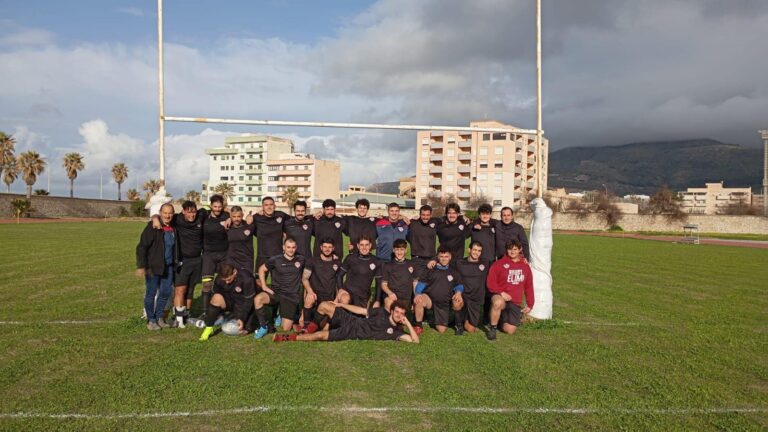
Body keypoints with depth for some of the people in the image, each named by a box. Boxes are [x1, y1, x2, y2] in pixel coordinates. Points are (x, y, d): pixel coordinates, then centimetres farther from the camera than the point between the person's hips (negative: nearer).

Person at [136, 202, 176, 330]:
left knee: (166, 292, 9)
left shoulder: (173, 228, 6)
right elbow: (141, 247, -15)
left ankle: (159, 318, 24)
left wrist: (174, 263, 14)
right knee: (151, 293, 2)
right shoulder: (152, 227, -12)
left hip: (168, 266, 6)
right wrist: (141, 266, -21)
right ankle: (151, 320, 15)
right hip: (153, 266, -6)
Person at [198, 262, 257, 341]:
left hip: (243, 304, -3)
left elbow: (248, 301, -21)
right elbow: (215, 294, -5)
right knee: (216, 297, -30)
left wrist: (242, 318, -24)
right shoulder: (219, 279, -15)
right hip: (230, 302, 3)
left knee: (241, 331, -15)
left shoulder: (247, 279, -26)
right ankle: (208, 328, -18)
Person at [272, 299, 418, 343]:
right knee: (324, 305, -13)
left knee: (320, 336, -18)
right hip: (351, 321, 3)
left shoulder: (397, 331, -4)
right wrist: (340, 304, 7)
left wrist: (407, 323, -17)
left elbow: (415, 340, -14)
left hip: (353, 335, -3)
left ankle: (288, 338, -1)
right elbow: (361, 311, 8)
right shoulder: (382, 313, 4)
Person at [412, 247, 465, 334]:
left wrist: (458, 292, -16)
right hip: (429, 299, -2)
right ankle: (418, 326, -15)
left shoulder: (454, 272, 12)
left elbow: (459, 285, 9)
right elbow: (421, 283, 2)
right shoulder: (431, 270, 7)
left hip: (444, 304, 2)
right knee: (419, 300, -35)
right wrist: (418, 294, -19)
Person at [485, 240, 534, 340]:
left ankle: (504, 318, 30)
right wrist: (501, 292, -17)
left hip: (516, 303, 3)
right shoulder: (499, 264, -1)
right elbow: (490, 282, -4)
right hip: (501, 297, -3)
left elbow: (529, 287, 14)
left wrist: (530, 305, 10)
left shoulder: (525, 266, 9)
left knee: (509, 330, -5)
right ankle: (492, 328, -18)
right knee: (498, 302, -40)